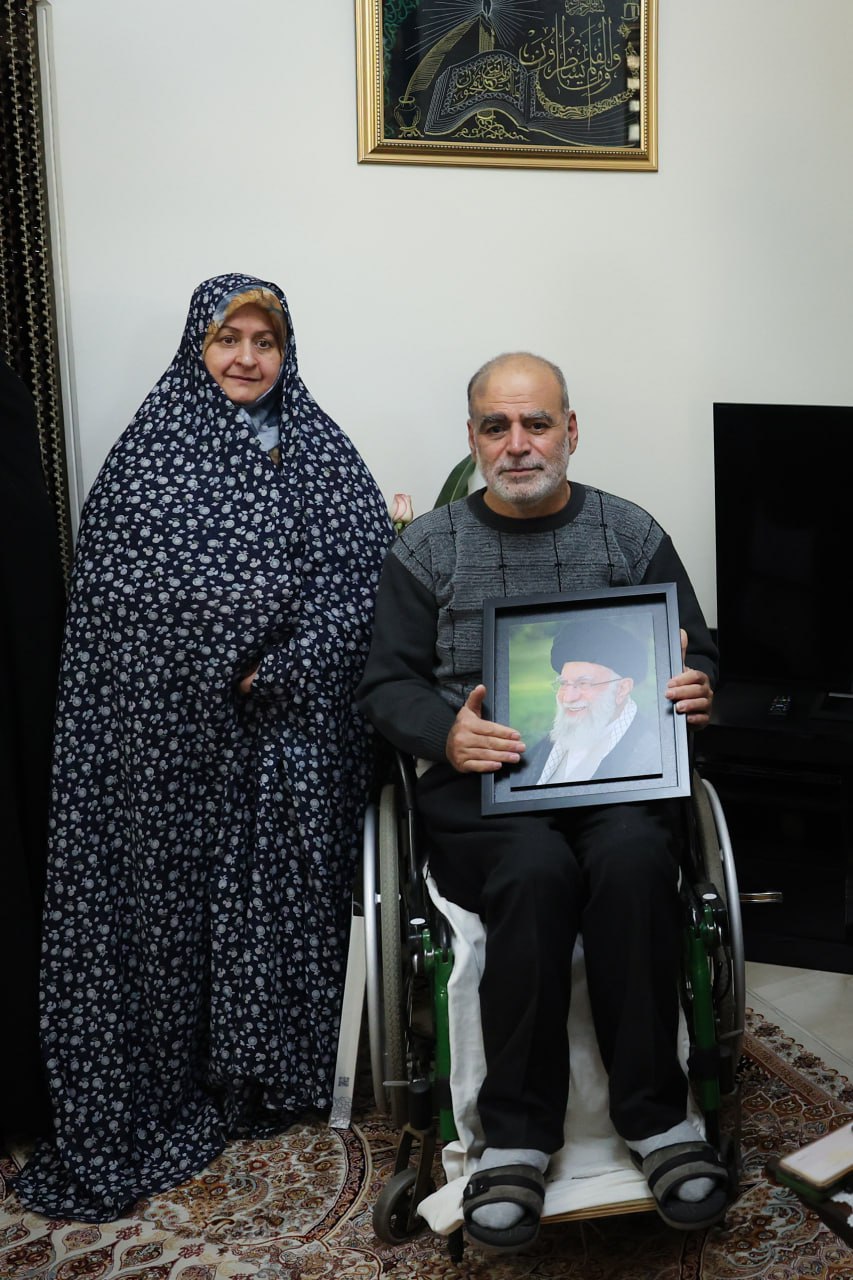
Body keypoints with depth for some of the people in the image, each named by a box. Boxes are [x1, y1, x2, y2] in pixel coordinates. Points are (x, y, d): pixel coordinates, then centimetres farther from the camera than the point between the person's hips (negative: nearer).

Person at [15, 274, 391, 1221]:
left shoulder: (318, 448, 9)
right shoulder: (151, 448, 6)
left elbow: (366, 571, -2)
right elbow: (109, 581, -2)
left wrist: (284, 668, -14)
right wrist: (235, 657, -12)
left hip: (291, 727, 1)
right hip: (172, 726, 0)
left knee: (283, 886, 5)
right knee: (172, 887, 4)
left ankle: (274, 1072, 21)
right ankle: (175, 1082, 19)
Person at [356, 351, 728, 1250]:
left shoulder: (632, 534, 15)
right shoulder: (426, 549, 12)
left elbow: (698, 656, 16)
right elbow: (385, 684, 8)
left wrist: (694, 689, -9)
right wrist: (446, 734, -13)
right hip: (481, 781, -1)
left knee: (632, 856, -33)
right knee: (535, 868, -34)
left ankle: (654, 1115, -16)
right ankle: (516, 1134, -18)